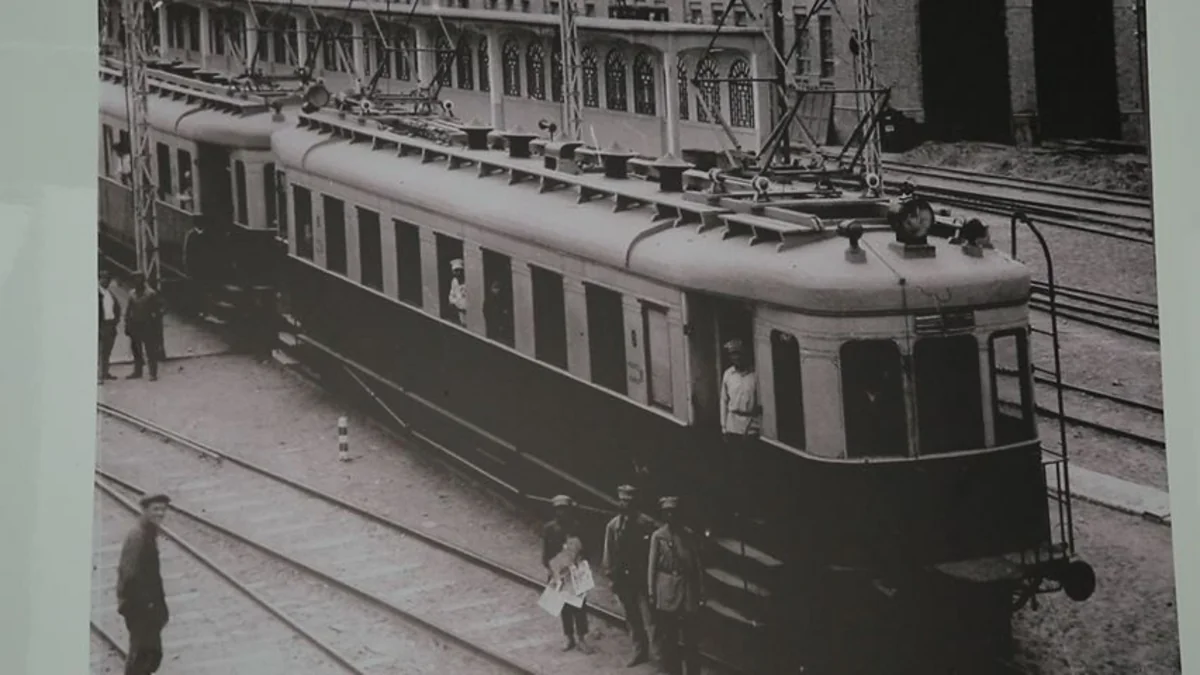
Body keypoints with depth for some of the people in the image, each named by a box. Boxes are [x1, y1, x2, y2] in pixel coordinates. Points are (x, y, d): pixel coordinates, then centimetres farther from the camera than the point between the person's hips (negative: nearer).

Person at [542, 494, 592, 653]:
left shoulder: (576, 526, -3)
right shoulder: (549, 529, 0)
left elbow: (585, 548, 0)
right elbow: (545, 553, 3)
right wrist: (548, 569, -7)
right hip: (558, 572, 1)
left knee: (579, 605, -2)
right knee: (564, 607, 8)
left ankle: (581, 639, 4)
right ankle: (570, 638, 18)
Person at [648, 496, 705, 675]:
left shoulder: (688, 536, 4)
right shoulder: (658, 536, 1)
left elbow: (698, 567, 6)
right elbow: (652, 567, 2)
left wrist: (701, 595, 3)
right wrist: (652, 594, -3)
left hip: (687, 592, 1)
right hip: (666, 593, -1)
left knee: (689, 638, -1)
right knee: (668, 638, 2)